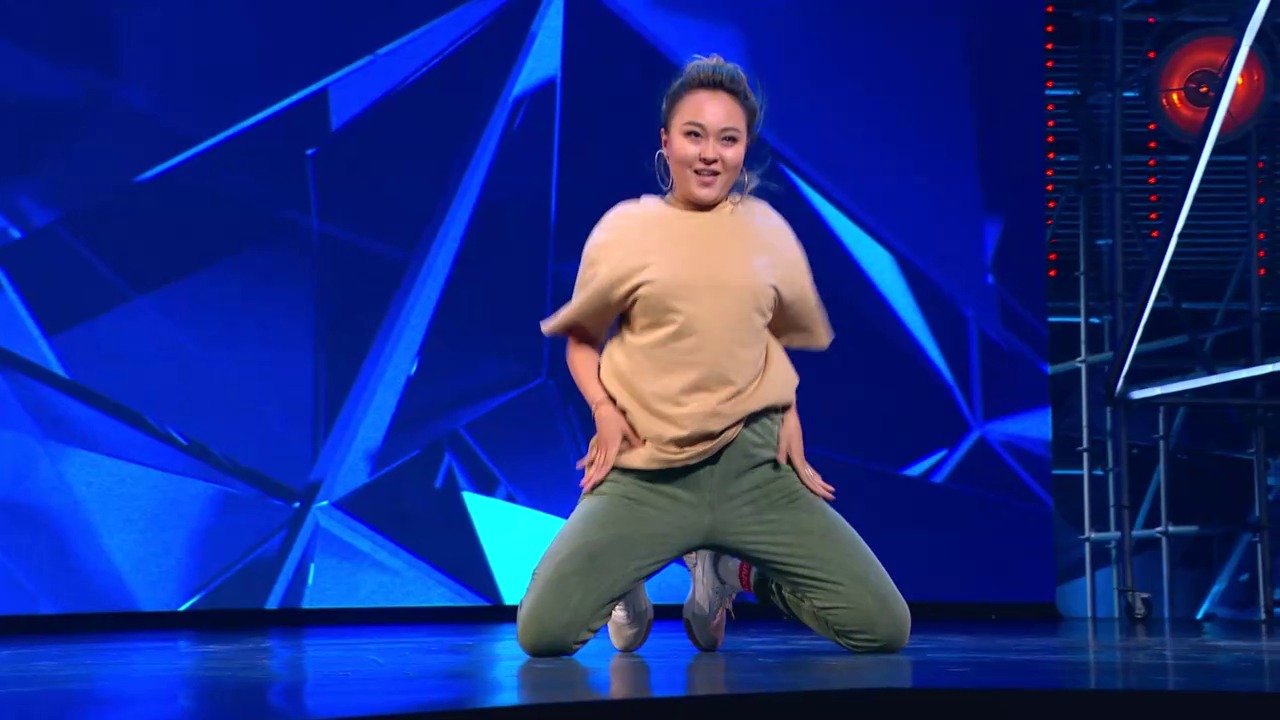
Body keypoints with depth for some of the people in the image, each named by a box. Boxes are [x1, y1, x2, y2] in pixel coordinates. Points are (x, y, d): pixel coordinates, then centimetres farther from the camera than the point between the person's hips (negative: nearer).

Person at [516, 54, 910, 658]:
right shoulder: (624, 230, -1)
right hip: (646, 470, -2)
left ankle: (730, 571, 18)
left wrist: (788, 417, 4)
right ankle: (626, 582, 18)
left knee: (885, 630, -7)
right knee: (541, 632, -19)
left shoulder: (769, 231, 5)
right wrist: (603, 409, -7)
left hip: (753, 463, 2)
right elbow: (580, 338, 11)